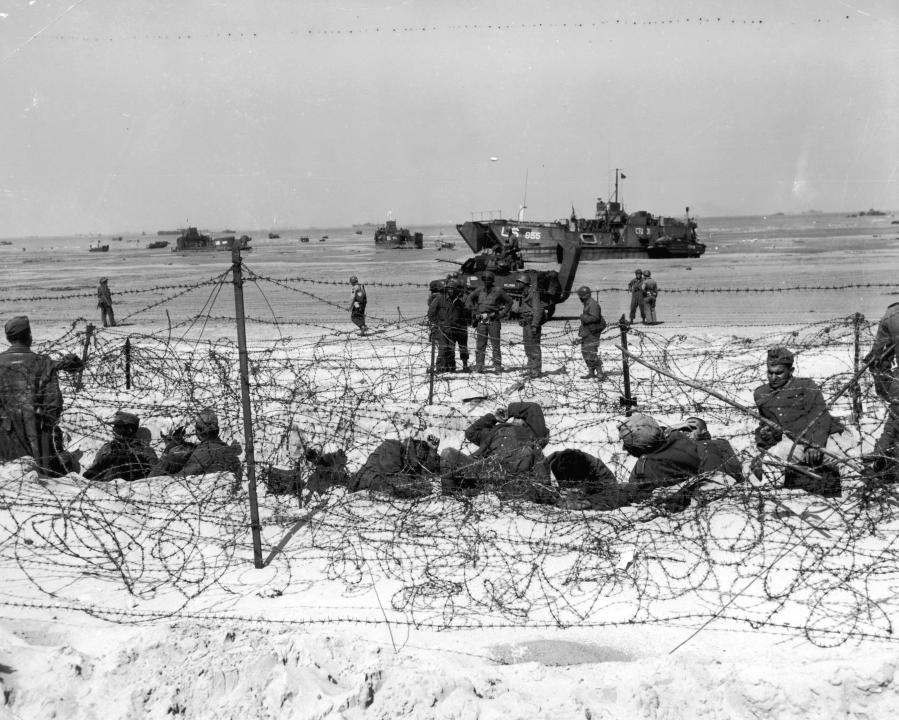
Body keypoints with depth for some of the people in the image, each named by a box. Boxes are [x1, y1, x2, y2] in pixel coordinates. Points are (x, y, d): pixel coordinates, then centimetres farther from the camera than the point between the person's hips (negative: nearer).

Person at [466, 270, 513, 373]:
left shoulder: (498, 291, 1)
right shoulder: (480, 290, 8)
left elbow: (509, 302, 9)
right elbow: (469, 299, 20)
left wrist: (502, 314, 1)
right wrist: (474, 313, 10)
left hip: (493, 320, -2)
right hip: (481, 320, 2)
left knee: (495, 344, 0)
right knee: (480, 345, 2)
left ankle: (498, 366, 4)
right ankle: (479, 366, 5)